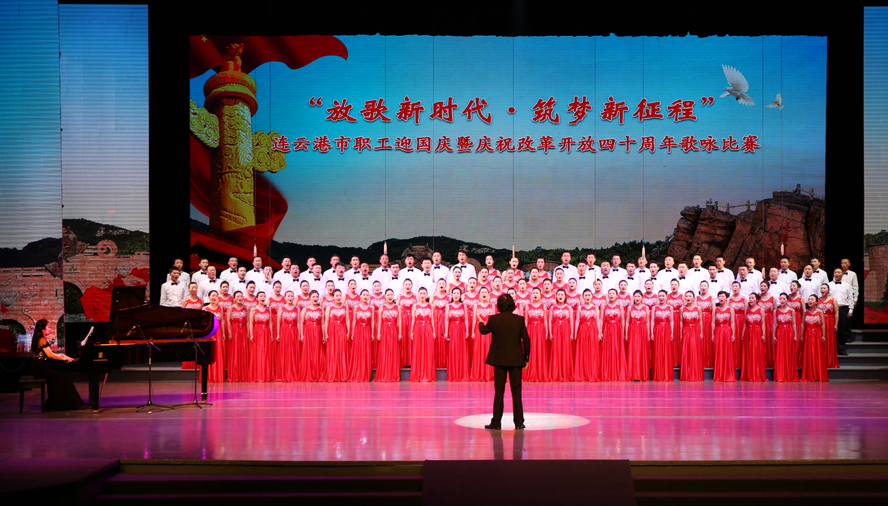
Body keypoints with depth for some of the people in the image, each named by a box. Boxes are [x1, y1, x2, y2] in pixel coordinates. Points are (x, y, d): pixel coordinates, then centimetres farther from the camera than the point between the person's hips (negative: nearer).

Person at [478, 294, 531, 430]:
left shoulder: (494, 319, -6)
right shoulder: (519, 320, -5)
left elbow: (483, 331, 13)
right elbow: (526, 339, -4)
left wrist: (480, 322, 36)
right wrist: (526, 357, 7)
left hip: (500, 360, 0)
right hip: (516, 360, 0)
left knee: (499, 391, 5)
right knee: (516, 391, 5)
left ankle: (496, 422, 7)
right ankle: (519, 422, 7)